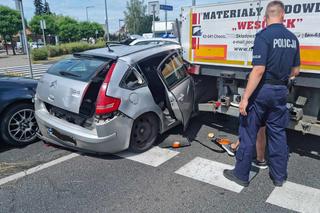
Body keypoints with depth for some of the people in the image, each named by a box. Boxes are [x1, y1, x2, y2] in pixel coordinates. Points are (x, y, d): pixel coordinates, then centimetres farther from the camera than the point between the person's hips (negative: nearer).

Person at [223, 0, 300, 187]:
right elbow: (296, 71, 13)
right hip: (281, 91, 6)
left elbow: (259, 70, -22)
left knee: (248, 133, 4)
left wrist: (245, 98, -20)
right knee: (278, 133, 15)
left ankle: (241, 174, 14)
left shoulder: (264, 36, -14)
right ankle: (279, 175, 26)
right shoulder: (293, 38, 7)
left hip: (262, 90, -6)